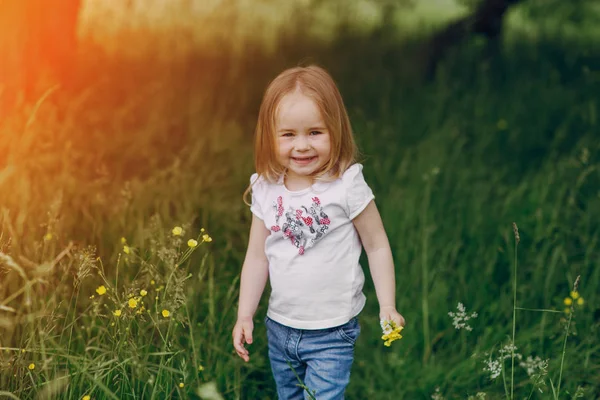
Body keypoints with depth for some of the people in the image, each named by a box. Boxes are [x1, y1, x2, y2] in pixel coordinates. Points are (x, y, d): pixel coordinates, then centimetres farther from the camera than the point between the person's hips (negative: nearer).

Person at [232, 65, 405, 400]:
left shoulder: (347, 185, -15)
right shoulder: (266, 190, -2)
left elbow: (377, 246, -7)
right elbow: (257, 257, 6)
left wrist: (388, 306, -11)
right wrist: (245, 316, 5)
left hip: (331, 333, -5)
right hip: (280, 327, 5)